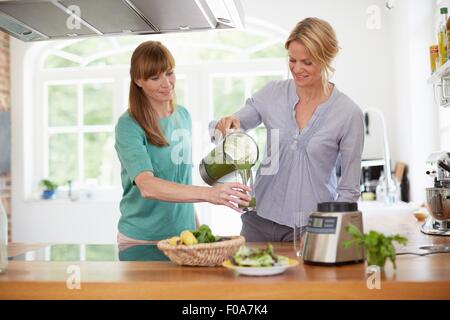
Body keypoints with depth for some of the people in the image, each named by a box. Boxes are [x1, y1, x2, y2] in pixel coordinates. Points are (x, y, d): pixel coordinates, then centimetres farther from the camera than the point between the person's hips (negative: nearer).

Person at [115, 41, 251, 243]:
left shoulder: (183, 115, 5)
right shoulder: (129, 126, -15)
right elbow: (147, 187, -28)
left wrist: (196, 226, 10)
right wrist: (208, 193, -39)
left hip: (183, 234, 5)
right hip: (141, 240, -5)